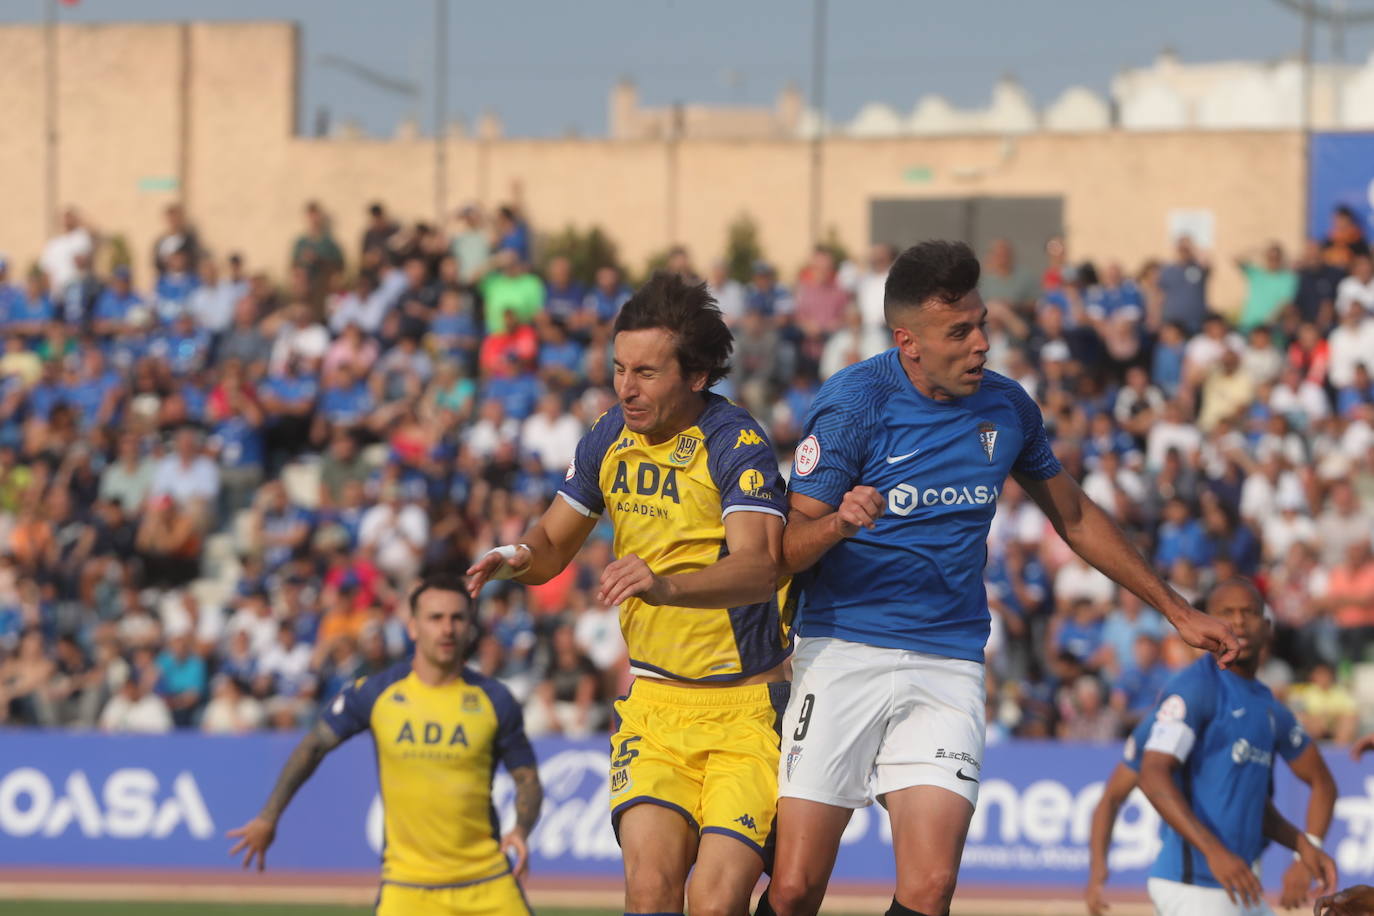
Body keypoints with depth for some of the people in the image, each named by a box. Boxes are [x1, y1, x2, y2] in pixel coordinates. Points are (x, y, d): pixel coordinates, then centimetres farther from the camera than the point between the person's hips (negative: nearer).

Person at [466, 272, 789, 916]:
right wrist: (519, 558, -8)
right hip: (655, 700, 5)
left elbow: (759, 568, -31)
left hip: (746, 708, -5)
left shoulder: (735, 444, -16)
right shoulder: (612, 437, 4)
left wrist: (666, 585, -49)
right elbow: (554, 544, 17)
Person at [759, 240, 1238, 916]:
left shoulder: (1006, 407, 7)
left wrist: (1178, 612, 27)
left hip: (948, 664, 3)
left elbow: (1076, 519, 23)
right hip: (843, 652, -3)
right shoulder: (854, 401, -6)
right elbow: (787, 549, -8)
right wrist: (841, 523, -31)